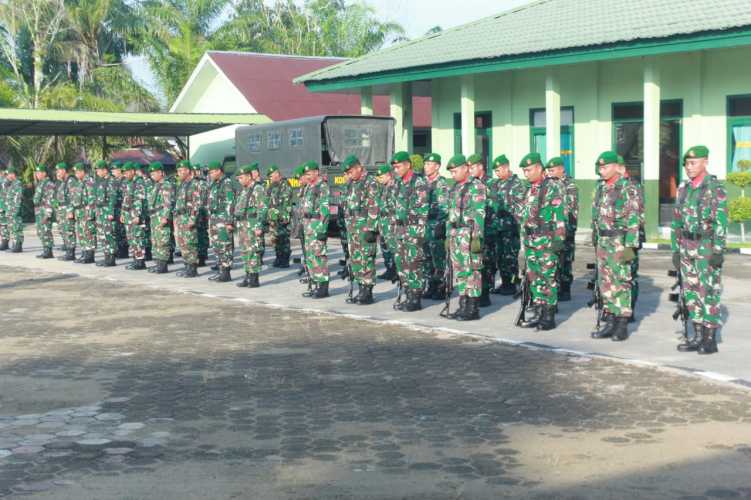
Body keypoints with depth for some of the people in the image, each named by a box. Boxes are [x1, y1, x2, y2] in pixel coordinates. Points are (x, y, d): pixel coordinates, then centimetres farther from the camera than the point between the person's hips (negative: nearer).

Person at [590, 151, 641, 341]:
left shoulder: (626, 188, -11)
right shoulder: (601, 188, 13)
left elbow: (633, 219, -15)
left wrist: (630, 245, -19)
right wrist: (596, 242, 17)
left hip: (619, 242, -8)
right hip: (602, 242, 8)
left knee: (620, 283, -4)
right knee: (605, 283, 9)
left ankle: (622, 325, 1)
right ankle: (610, 323, 15)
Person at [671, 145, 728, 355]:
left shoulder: (715, 188, -11)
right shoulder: (683, 188, 10)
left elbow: (721, 222, -16)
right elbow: (677, 221, 15)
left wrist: (718, 251, -20)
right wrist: (676, 249, 13)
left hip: (707, 249, -7)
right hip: (687, 249, 7)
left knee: (709, 293, -4)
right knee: (691, 293, 8)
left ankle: (710, 340, 2)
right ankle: (698, 338, 15)